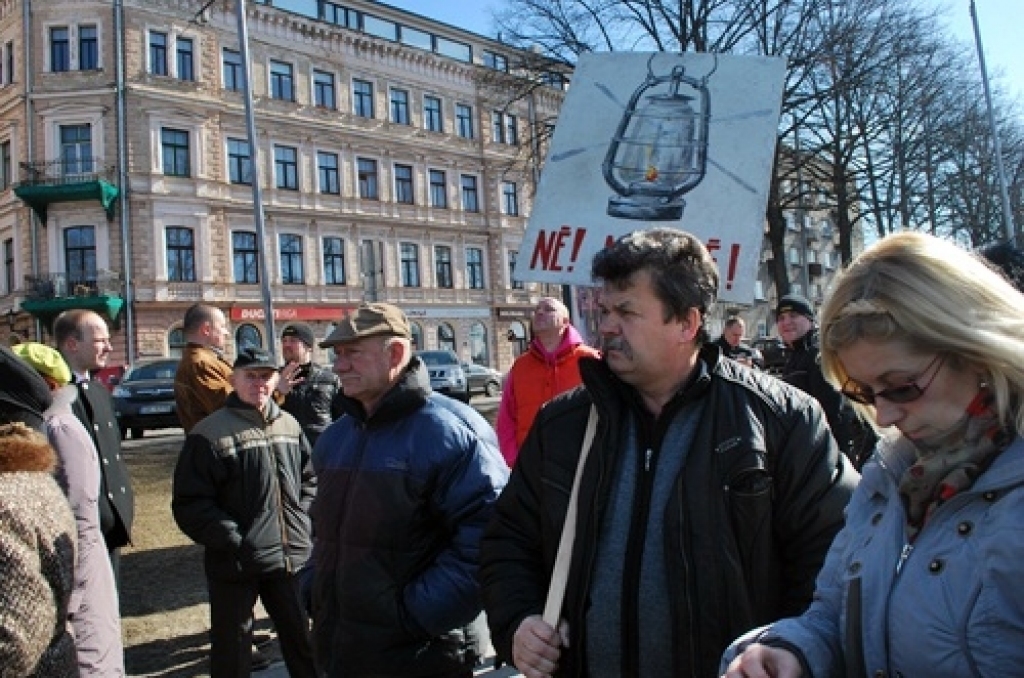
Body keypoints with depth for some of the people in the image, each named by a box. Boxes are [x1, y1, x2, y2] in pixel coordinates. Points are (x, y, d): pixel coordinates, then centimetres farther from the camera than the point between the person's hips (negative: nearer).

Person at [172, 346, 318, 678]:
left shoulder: (290, 426, 6)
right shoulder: (209, 434, -13)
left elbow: (309, 479, 17)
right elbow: (190, 504, -14)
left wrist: (302, 520, 5)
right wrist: (234, 541, -17)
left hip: (292, 557, 5)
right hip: (235, 564, -5)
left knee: (303, 641, 19)